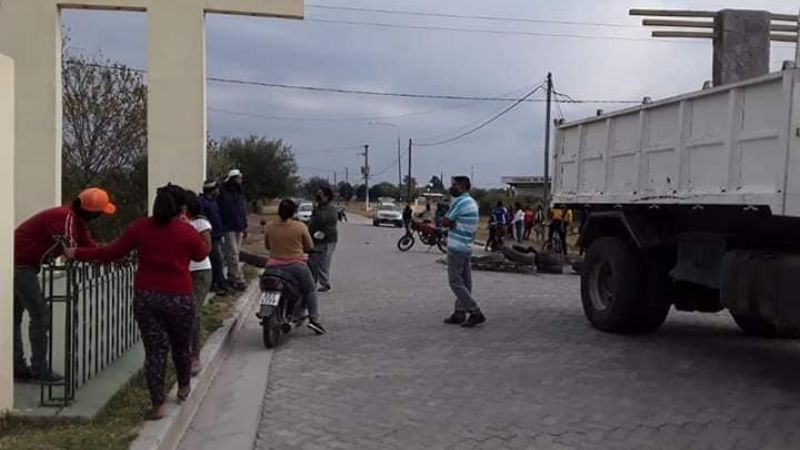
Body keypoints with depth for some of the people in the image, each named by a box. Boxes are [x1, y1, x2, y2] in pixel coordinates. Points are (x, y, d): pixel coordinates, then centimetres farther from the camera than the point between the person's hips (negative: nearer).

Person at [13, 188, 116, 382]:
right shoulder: (65, 217, -23)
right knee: (41, 315, -5)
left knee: (15, 315, 14)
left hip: (20, 264, 10)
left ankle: (17, 367, 23)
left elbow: (89, 244, 9)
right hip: (21, 264, -10)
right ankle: (39, 370, 1)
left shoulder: (78, 219, 7)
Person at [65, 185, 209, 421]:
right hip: (179, 298, -1)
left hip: (146, 297, 1)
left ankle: (157, 405, 5)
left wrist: (77, 254, 13)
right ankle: (183, 387, 41)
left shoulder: (139, 228, -2)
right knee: (181, 346, 20)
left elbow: (112, 253, 2)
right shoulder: (187, 232, -7)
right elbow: (201, 255, 12)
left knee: (154, 350, 6)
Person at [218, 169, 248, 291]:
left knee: (234, 254, 11)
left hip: (239, 227, 7)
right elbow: (220, 211, -13)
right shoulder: (224, 193, -10)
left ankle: (231, 278, 19)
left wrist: (245, 225, 16)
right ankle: (238, 280, -9)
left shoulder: (240, 192, 13)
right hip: (229, 228, -7)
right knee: (233, 254, -8)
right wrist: (221, 227, -17)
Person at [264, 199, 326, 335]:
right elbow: (309, 246, 0)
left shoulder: (269, 227, -4)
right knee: (310, 290, 17)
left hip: (275, 266, 2)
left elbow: (267, 246, 9)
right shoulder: (300, 227, -11)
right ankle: (314, 319, 8)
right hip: (296, 266, -2)